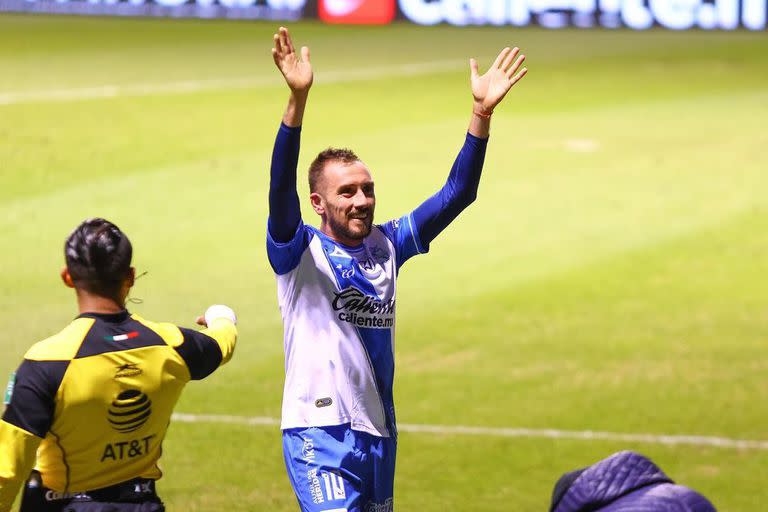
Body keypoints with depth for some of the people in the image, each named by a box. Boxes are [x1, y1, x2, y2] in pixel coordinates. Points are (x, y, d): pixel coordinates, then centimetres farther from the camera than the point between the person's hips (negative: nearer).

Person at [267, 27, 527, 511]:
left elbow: (456, 195, 3)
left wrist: (482, 114, -10)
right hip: (321, 436, -6)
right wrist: (298, 99, -37)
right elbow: (281, 187, -24)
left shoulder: (386, 247, 8)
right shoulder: (300, 253, -7)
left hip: (380, 434, 7)